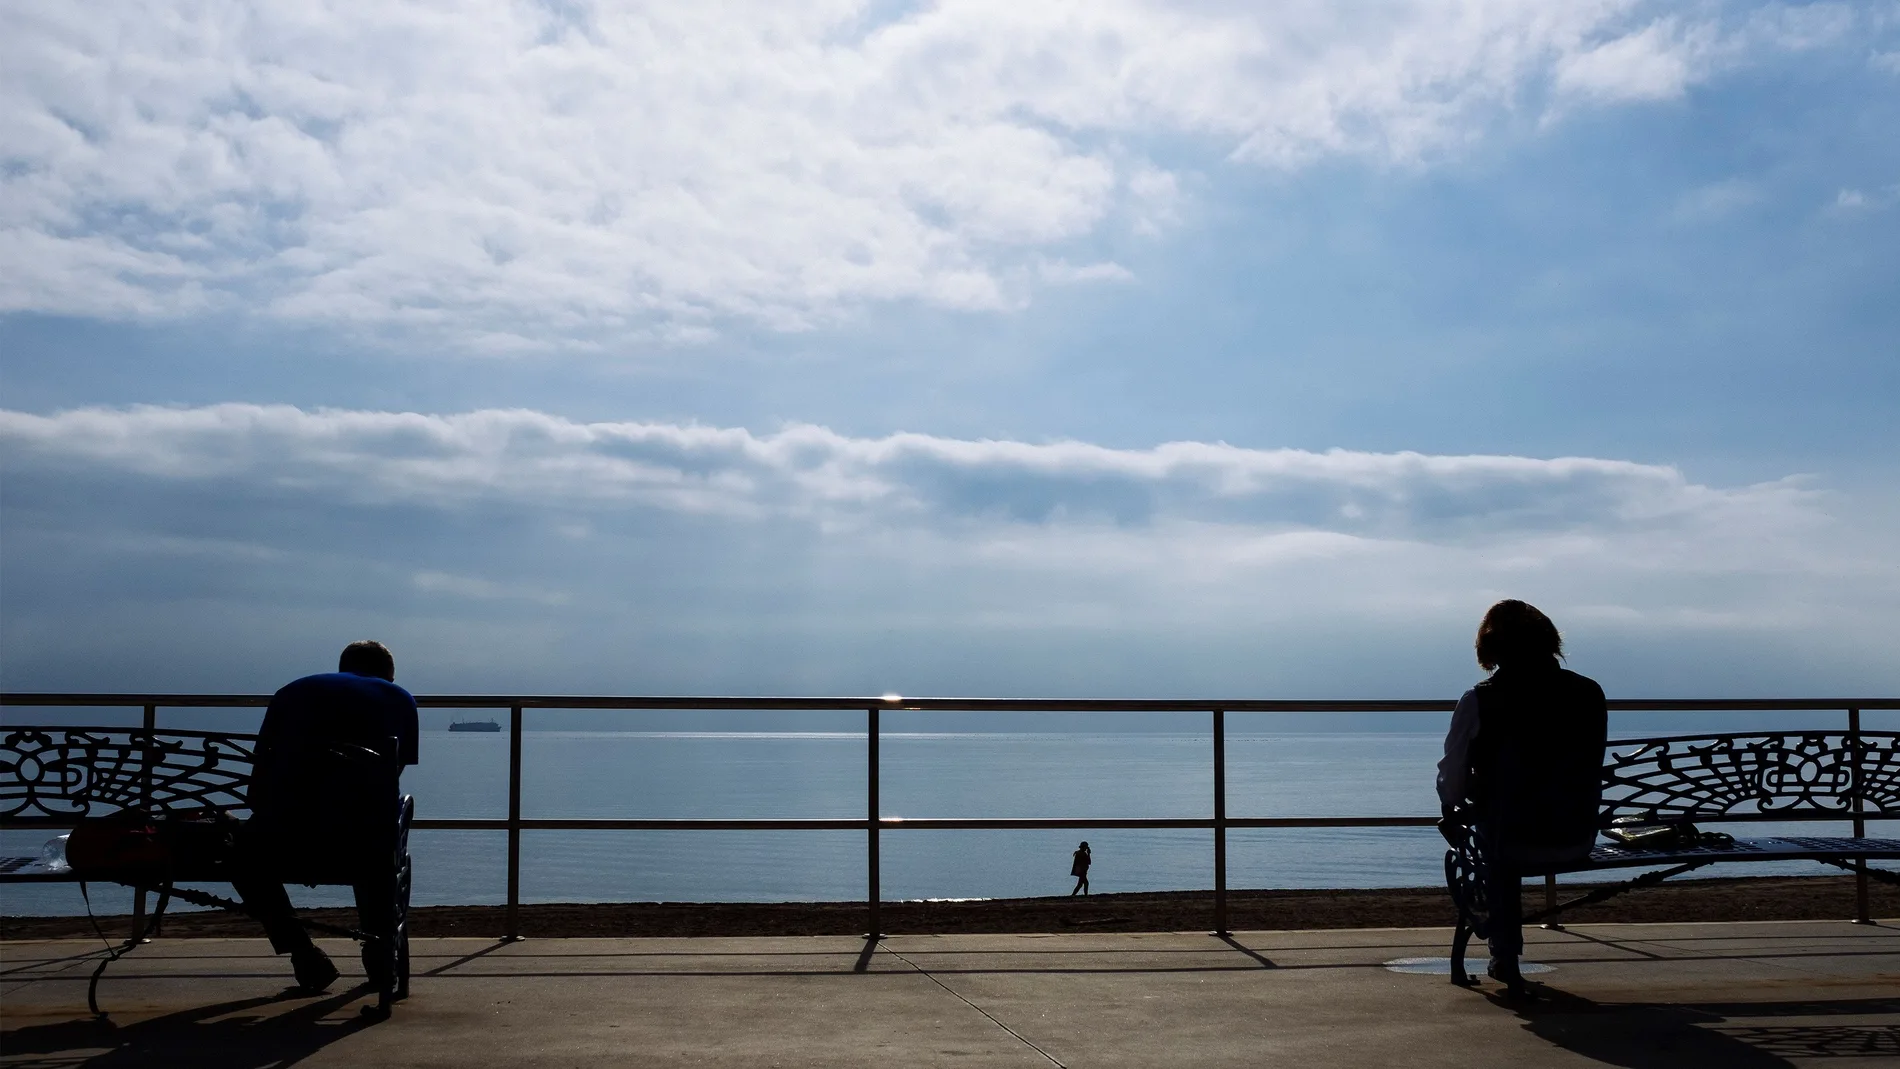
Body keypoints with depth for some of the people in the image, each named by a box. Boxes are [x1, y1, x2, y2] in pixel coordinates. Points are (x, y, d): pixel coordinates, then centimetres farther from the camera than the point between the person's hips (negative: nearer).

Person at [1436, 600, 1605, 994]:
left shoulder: (1479, 701, -12)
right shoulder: (1590, 693, -1)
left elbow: (1451, 782, -7)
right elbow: (1587, 773, 12)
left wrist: (1454, 812, 15)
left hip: (1514, 843, -3)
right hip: (1578, 842, 3)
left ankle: (1505, 954, 39)